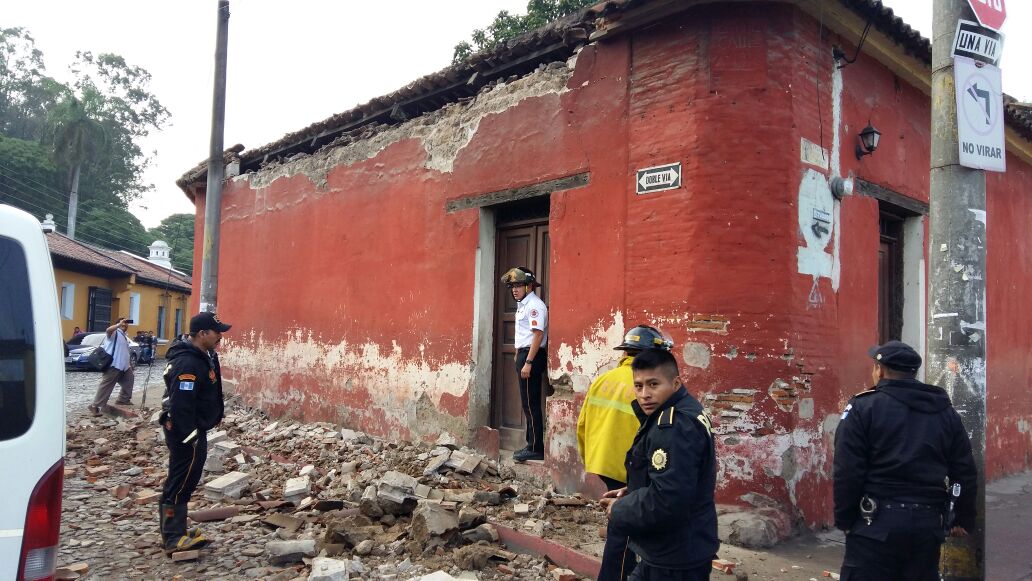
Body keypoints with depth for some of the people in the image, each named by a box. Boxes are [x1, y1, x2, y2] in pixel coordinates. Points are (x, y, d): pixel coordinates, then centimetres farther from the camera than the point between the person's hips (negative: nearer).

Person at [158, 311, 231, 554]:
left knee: (182, 482, 17)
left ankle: (174, 533, 27)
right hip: (186, 433, -11)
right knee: (180, 484, -3)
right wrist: (190, 437, -24)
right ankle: (174, 539, 4)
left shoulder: (204, 357, 10)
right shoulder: (188, 363, -23)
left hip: (194, 429, 11)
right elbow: (181, 405, -26)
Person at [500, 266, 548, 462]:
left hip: (532, 356, -10)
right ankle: (531, 445, 21)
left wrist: (528, 363, -23)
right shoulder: (522, 305, 17)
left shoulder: (534, 305, -13)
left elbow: (538, 335, -20)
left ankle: (536, 449, -1)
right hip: (523, 355, 10)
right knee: (528, 403, 13)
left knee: (531, 404, -7)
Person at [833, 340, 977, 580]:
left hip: (878, 521, -5)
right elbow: (965, 472, 13)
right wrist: (964, 518, 23)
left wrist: (844, 519, -1)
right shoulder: (945, 411, 11)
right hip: (928, 522, 6)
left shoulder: (864, 407, -6)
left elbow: (848, 471, -10)